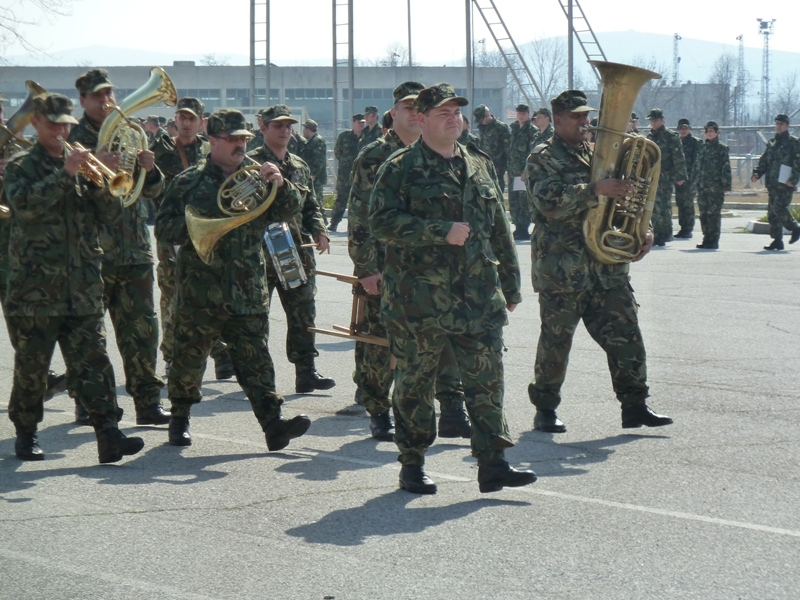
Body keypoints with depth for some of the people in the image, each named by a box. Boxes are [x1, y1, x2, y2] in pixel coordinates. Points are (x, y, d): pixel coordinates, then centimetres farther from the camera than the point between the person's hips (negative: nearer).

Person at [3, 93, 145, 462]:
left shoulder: (83, 166, 15)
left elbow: (111, 215, 9)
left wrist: (99, 183, -9)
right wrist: (64, 174, -22)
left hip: (83, 289, 3)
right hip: (34, 289, -3)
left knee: (93, 362, -5)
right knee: (31, 367, 5)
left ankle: (109, 436, -10)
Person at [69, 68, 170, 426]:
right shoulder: (75, 138, 1)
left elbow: (152, 191, 13)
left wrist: (149, 170, -9)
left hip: (134, 248, 4)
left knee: (142, 328, 2)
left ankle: (148, 402, 5)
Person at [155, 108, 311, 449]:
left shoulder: (256, 178, 12)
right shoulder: (190, 182, 3)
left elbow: (289, 210, 4)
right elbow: (164, 228, -1)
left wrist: (281, 185, -16)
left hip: (249, 290, 2)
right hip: (200, 290, -2)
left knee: (255, 359, -4)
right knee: (189, 357, 6)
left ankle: (273, 424, -11)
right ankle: (180, 418, 24)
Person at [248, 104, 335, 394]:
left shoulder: (300, 166, 17)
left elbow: (310, 205, 22)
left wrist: (319, 230, 6)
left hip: (297, 250, 5)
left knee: (303, 312, 4)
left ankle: (306, 371, 8)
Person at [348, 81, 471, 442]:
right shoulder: (373, 157, -2)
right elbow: (359, 218, -6)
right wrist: (366, 268, -12)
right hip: (385, 268, -4)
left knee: (447, 338, -4)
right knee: (380, 344, 2)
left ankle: (452, 413, -1)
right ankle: (378, 416, 14)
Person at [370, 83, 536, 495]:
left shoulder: (480, 166, 16)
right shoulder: (401, 168, -2)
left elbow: (499, 229, 21)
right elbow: (382, 222, -13)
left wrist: (510, 284, 19)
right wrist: (442, 232, -18)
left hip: (478, 296, 4)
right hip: (418, 298, -4)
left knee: (487, 377, -2)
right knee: (415, 382, 4)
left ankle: (493, 463, 1)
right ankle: (412, 465, 15)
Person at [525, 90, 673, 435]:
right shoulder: (542, 159, -2)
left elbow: (624, 195, 22)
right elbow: (551, 202, -20)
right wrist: (596, 191, -29)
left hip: (608, 267, 6)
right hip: (561, 267, -5)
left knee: (624, 335, 1)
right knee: (555, 341, 0)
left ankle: (634, 405, 6)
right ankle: (545, 409, 11)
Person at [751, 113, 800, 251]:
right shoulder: (772, 143, 19)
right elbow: (764, 161, 21)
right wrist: (757, 173, 4)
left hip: (785, 184, -7)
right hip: (772, 183, 7)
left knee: (779, 208, -16)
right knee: (772, 212, 5)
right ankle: (777, 240, 10)